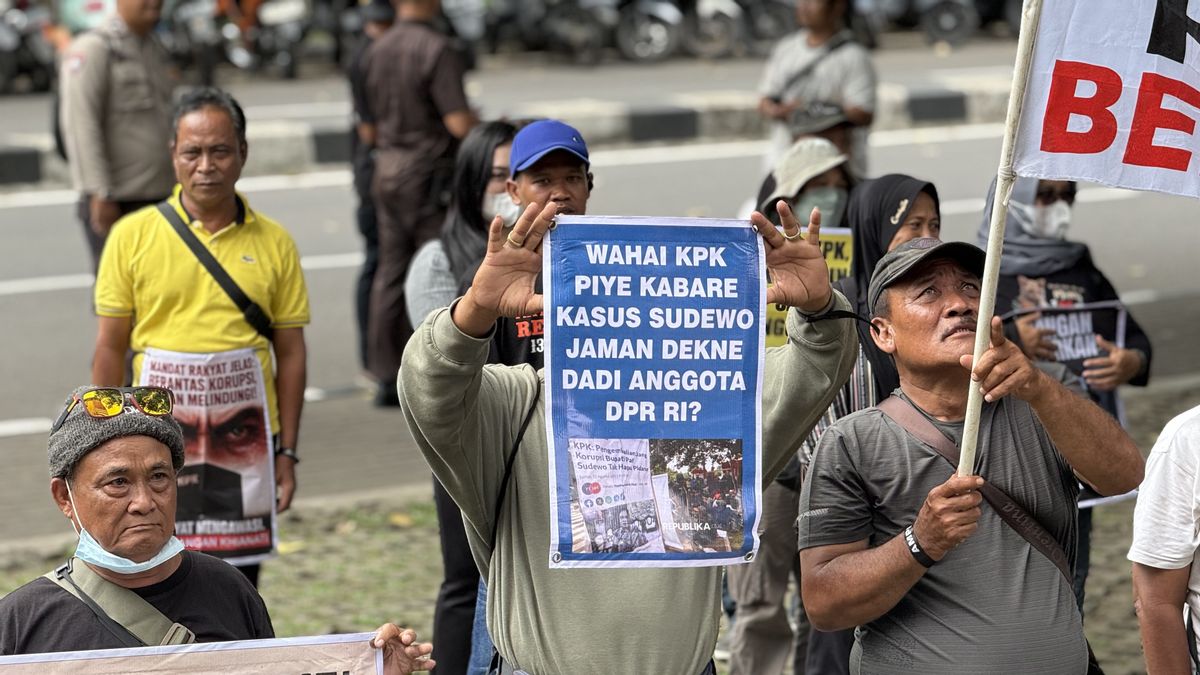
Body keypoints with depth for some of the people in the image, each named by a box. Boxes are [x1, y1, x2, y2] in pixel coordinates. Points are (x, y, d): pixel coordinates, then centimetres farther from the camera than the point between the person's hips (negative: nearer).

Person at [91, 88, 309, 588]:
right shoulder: (133, 236, 0)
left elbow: (291, 353, 6)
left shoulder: (273, 243, 3)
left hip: (244, 438, 1)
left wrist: (287, 451, 3)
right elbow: (111, 348, 3)